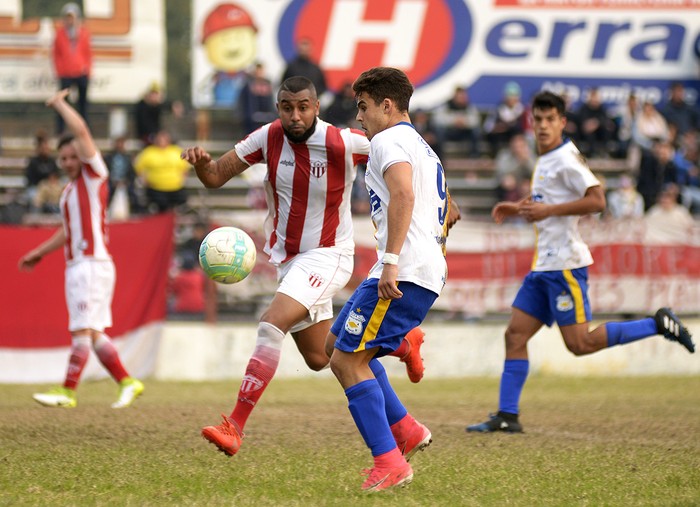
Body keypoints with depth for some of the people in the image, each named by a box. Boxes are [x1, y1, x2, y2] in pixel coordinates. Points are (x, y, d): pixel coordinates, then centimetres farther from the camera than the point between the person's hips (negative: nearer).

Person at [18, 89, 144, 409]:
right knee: (93, 333, 7)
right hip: (75, 266, 9)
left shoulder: (94, 175, -3)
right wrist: (40, 252, 31)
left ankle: (67, 392, -8)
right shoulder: (70, 190, 20)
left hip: (93, 265, -9)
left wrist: (60, 104, -2)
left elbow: (81, 130, -13)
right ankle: (127, 383, 12)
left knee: (83, 331, -8)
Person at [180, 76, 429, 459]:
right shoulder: (268, 138, -8)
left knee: (271, 326, -27)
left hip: (327, 256, -6)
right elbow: (215, 177, -3)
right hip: (286, 257, 6)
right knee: (319, 359, 18)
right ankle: (404, 343, 44)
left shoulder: (343, 144, -20)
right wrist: (201, 161, -27)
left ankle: (235, 427, -27)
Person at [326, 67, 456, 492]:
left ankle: (390, 461, -12)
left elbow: (403, 193, -23)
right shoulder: (423, 148, 26)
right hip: (431, 271, 10)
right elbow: (444, 212, 30)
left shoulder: (389, 139, -5)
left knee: (347, 359, -8)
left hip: (403, 273, -10)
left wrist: (391, 260, -28)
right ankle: (405, 429, 14)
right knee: (338, 344, 20)